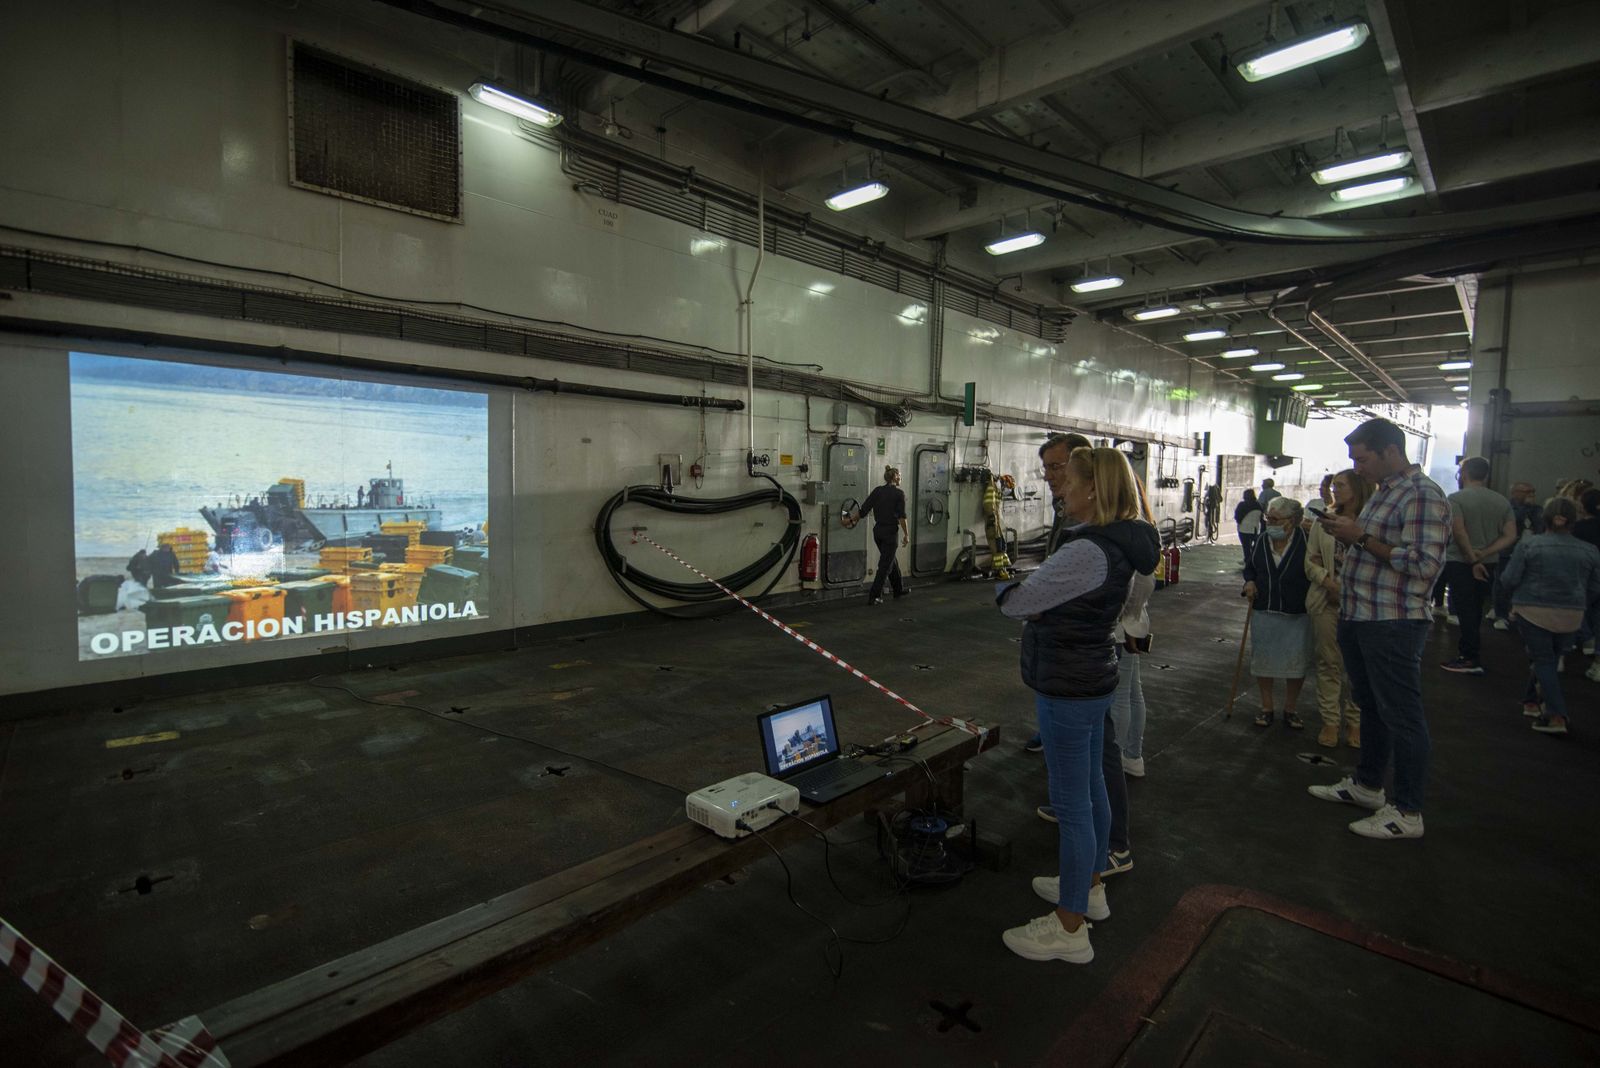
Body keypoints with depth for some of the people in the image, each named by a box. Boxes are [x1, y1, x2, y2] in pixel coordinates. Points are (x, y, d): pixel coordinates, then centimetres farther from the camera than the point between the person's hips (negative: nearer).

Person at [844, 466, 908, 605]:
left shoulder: (877, 491, 5)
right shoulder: (899, 493, -9)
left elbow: (863, 510, 2)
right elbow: (901, 516, -14)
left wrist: (850, 521, 13)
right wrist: (906, 534, -7)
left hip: (877, 531, 6)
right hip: (890, 532, -6)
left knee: (891, 560, 22)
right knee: (885, 565, -2)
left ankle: (899, 589, 36)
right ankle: (874, 596, -6)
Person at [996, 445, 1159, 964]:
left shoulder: (1086, 552, -27)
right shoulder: (1119, 543, 6)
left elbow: (1015, 603, -21)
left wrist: (1005, 588, 1)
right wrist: (1037, 607, -2)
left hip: (1069, 687, -10)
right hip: (1094, 676, 10)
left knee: (1071, 803, 2)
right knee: (1089, 786, 23)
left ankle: (1069, 929, 17)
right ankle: (1088, 886, 43)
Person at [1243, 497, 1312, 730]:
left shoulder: (1306, 540, -10)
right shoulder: (1262, 541, 3)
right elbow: (1250, 567, 17)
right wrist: (1249, 582, -3)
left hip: (1296, 615, -3)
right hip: (1264, 613, 4)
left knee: (1296, 663, 5)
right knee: (1262, 659, 8)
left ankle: (1290, 709, 23)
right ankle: (1266, 708, 22)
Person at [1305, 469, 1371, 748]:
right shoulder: (1324, 521, 5)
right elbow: (1311, 560, 6)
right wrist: (1329, 583, -10)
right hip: (1327, 601, 3)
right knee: (1328, 662, 8)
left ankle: (1354, 722, 20)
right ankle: (1329, 721, 17)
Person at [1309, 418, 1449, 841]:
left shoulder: (1422, 495, -15)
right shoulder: (1382, 490, 15)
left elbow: (1424, 564, -22)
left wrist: (1361, 536, -20)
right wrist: (1346, 533, 5)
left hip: (1393, 623, -10)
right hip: (1358, 617, 10)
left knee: (1401, 715, 0)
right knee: (1370, 706, 20)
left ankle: (1407, 811, 11)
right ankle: (1367, 785, 34)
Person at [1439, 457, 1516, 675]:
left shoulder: (1456, 498, -11)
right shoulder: (1502, 501, 7)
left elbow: (1458, 531, -21)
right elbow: (1510, 536, 1)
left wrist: (1473, 560, -14)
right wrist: (1484, 553, -8)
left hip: (1460, 562, -6)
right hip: (1487, 565, 6)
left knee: (1465, 610, -1)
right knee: (1476, 610, 16)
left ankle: (1470, 659, 2)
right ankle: (1467, 649, 26)